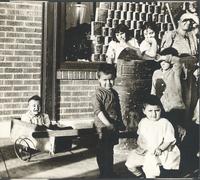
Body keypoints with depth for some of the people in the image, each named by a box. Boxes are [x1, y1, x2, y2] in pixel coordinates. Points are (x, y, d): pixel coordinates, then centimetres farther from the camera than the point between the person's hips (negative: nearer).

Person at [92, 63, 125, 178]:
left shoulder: (114, 93, 10)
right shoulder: (98, 94, -14)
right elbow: (98, 111, -22)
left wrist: (121, 123, 22)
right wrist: (108, 124, -28)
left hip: (114, 127, 8)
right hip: (103, 128, -8)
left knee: (110, 150, 19)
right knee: (103, 152, 1)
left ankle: (110, 173, 31)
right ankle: (105, 174, 10)